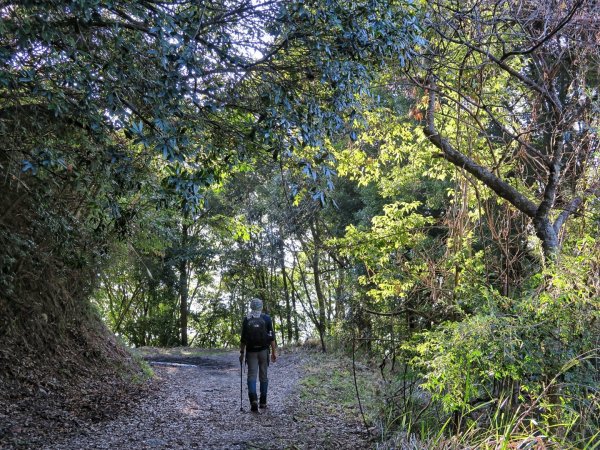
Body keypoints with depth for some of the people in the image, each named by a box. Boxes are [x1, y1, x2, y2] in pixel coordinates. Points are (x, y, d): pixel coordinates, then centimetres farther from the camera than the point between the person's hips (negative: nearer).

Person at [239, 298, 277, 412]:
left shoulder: (246, 320, 0)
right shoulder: (266, 318, -2)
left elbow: (243, 339, -2)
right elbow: (271, 337, -4)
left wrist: (241, 353, 6)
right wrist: (273, 353, 1)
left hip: (251, 351, 0)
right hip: (264, 351, 0)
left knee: (252, 376, 0)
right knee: (263, 376, 10)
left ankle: (253, 400, -20)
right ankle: (263, 402, 13)